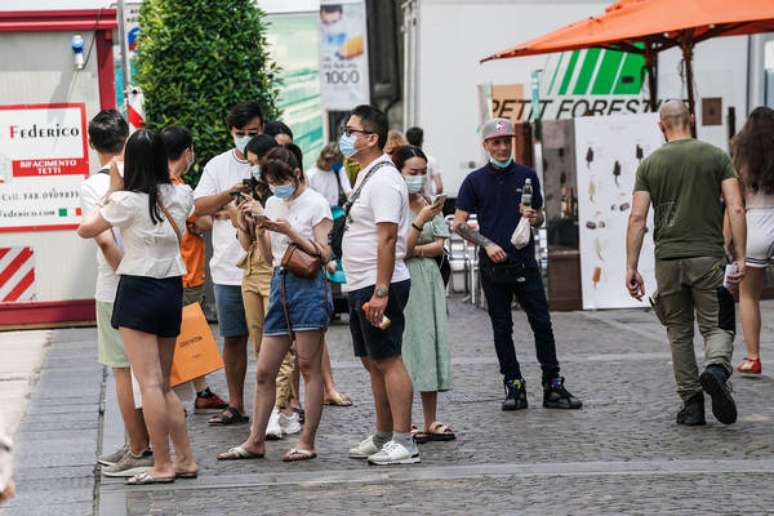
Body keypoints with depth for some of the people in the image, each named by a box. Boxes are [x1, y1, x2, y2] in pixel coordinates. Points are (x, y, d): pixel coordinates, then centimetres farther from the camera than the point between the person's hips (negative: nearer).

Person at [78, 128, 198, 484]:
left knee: (149, 382, -5)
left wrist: (111, 192, 8)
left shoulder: (126, 201, -12)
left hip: (138, 291, -6)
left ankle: (162, 465, -5)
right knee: (163, 383, 15)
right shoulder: (181, 195, 3)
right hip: (172, 290, 6)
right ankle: (185, 460, 15)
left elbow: (85, 229, 1)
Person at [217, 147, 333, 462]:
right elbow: (269, 256, 15)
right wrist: (260, 226, 0)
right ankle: (255, 442, 12)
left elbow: (324, 255, -8)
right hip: (280, 283, 6)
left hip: (308, 285, -6)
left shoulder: (315, 204, -3)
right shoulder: (273, 204, 14)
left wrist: (291, 232, -15)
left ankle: (307, 443, 1)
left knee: (309, 366, -3)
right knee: (264, 371, 5)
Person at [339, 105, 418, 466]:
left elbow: (388, 238, -22)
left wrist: (380, 292, -26)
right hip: (361, 287, 10)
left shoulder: (383, 180, -16)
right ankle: (383, 437, 22)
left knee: (388, 361, -9)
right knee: (372, 362, 14)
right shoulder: (366, 177, 16)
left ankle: (403, 442, -7)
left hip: (378, 287, -10)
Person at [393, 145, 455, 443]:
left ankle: (431, 422, 11)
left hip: (429, 282, 6)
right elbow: (398, 249, -15)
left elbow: (440, 245, 7)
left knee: (431, 343, 6)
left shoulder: (430, 204, 11)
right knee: (407, 346, -7)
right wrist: (420, 221, -26)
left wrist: (415, 250, -9)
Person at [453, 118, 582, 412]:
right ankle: (513, 386, 12)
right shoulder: (475, 181, 3)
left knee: (542, 324, -1)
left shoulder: (527, 176, 9)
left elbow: (540, 216, 17)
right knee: (502, 329, 5)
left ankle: (553, 387, 4)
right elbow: (459, 224, 2)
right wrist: (487, 244, -10)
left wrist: (534, 217, -7)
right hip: (493, 267, -1)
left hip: (525, 264, 1)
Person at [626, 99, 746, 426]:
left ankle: (691, 403, 10)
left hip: (667, 259, 1)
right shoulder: (716, 157, 3)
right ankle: (717, 369, -28)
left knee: (679, 333, 12)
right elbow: (736, 209, -6)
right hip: (707, 256, -1)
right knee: (717, 326, 3)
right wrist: (740, 257, -3)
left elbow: (637, 218, -1)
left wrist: (631, 267, 1)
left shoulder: (650, 164, 5)